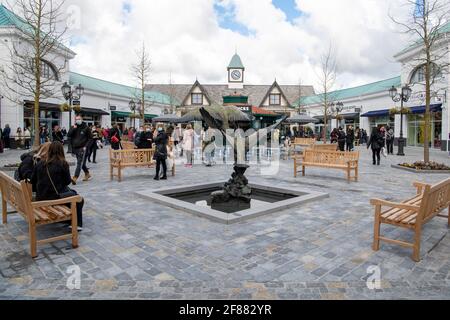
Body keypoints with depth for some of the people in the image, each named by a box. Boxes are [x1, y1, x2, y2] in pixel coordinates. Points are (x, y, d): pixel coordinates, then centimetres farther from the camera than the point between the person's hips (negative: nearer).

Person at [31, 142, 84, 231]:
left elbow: (33, 181, 7)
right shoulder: (63, 164, -12)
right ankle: (77, 224, 14)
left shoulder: (40, 163, 1)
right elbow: (67, 181, -5)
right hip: (56, 197, -6)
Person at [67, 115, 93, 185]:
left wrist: (86, 146, -10)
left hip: (82, 148, -6)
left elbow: (90, 138, -1)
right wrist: (73, 128, -15)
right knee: (82, 163, 15)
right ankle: (87, 174, 32)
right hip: (75, 148, 6)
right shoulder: (73, 128, 10)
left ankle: (75, 178, -19)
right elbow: (68, 135, -4)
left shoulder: (86, 128, -2)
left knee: (79, 163, -12)